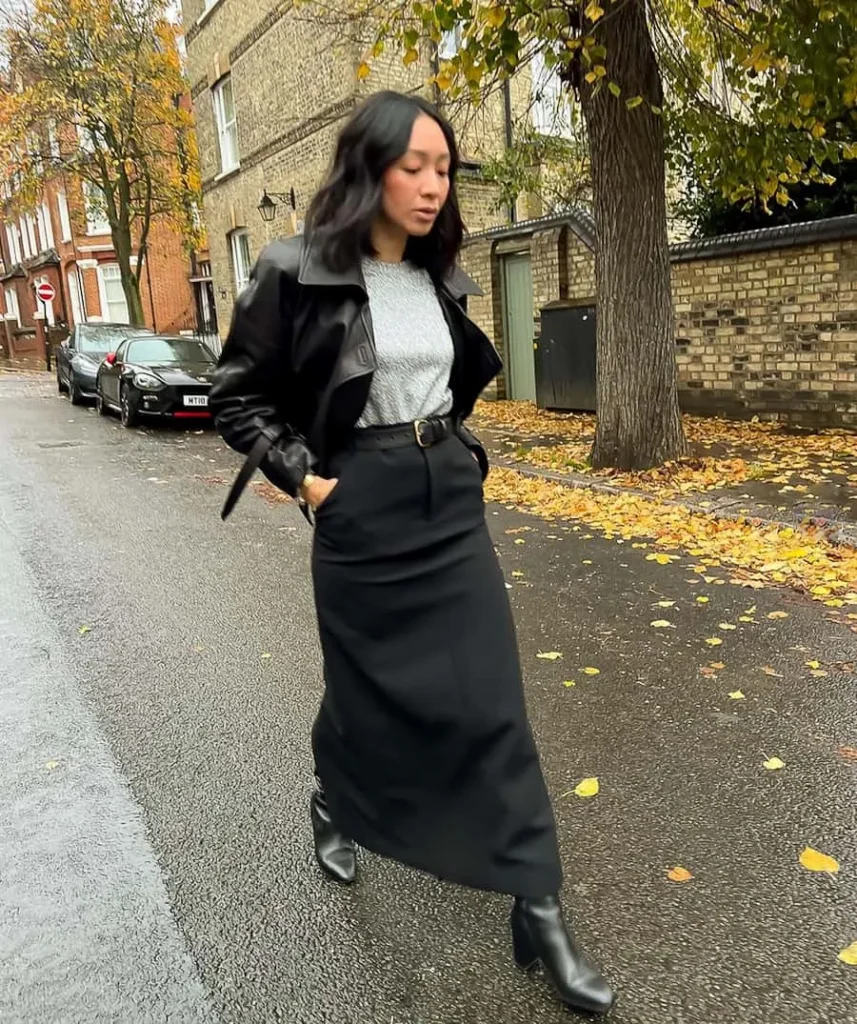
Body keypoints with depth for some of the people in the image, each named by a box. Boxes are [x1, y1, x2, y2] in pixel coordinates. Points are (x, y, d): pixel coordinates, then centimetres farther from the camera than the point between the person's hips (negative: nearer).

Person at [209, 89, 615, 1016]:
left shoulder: (440, 279, 8)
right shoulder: (297, 273, -9)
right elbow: (236, 395, -4)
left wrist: (461, 449, 12)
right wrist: (303, 476, -11)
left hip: (451, 502, 5)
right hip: (362, 510, -4)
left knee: (491, 698, 2)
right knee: (368, 689, 13)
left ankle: (538, 912, 14)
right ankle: (334, 805, 50)